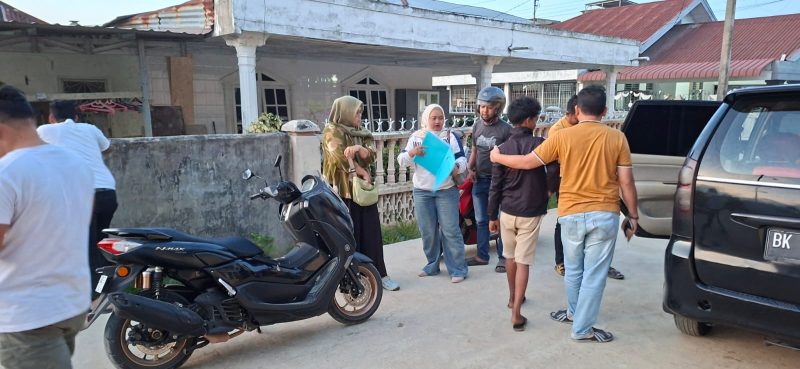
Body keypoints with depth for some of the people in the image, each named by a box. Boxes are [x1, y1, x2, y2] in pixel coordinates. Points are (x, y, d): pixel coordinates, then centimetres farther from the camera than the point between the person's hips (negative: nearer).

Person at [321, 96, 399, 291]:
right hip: (343, 190, -6)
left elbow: (371, 156, 0)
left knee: (371, 233, 5)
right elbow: (341, 159, -16)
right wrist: (362, 172, -7)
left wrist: (359, 148, -20)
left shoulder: (361, 133, 15)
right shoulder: (332, 132, -4)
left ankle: (379, 274, 10)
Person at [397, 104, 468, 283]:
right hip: (422, 191, 3)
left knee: (450, 230, -3)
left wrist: (457, 167, -30)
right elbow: (402, 161, 1)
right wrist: (411, 152, -20)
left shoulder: (450, 136, 0)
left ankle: (458, 269, 5)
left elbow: (462, 159, -7)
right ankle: (432, 265, 27)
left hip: (447, 191, -2)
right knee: (427, 231, 11)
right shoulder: (415, 137, 5)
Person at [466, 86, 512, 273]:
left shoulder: (505, 129, -12)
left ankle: (503, 257, 13)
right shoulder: (477, 125, 7)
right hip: (479, 180, 6)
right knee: (481, 221, 14)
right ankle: (482, 255, 25)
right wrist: (470, 169, 5)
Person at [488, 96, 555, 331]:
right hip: (530, 213, -3)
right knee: (523, 261, 0)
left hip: (507, 212, 3)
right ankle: (516, 313, -3)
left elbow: (495, 186, 1)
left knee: (510, 256, 20)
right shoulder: (539, 144, -10)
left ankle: (513, 297, 37)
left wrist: (492, 216, 7)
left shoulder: (503, 148, -2)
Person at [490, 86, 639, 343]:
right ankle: (582, 328, 15)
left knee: (573, 270, 21)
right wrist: (633, 215, 10)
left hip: (571, 214, 1)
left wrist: (497, 157, 16)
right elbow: (626, 182, -2)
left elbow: (528, 162, 0)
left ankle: (574, 312, 39)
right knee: (594, 274, 7)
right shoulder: (616, 138, -4)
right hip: (604, 215, -1)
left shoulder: (562, 136, -5)